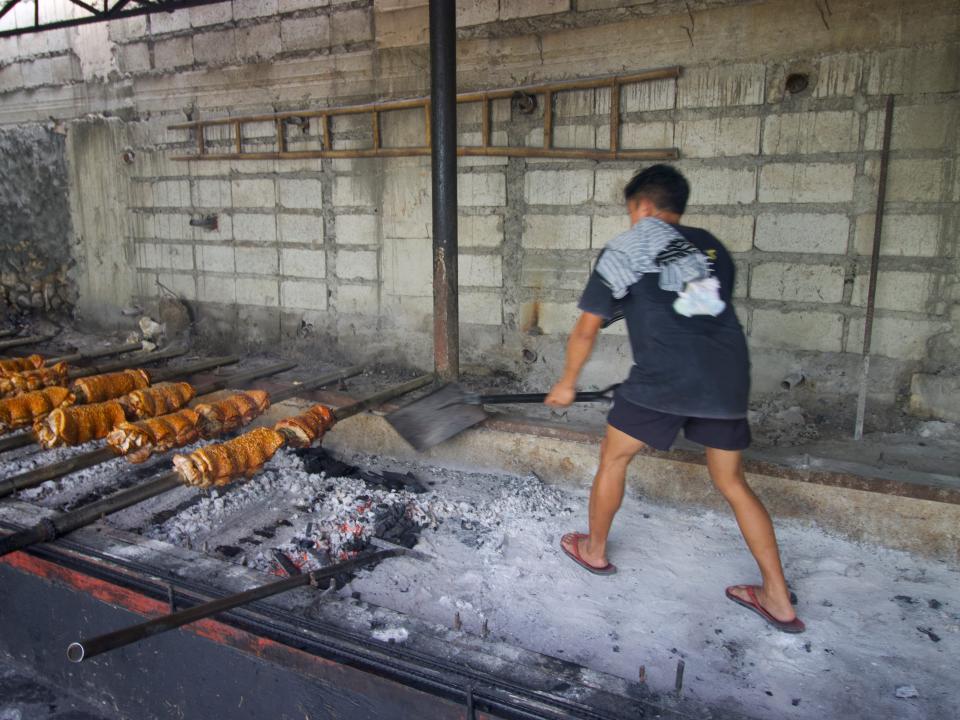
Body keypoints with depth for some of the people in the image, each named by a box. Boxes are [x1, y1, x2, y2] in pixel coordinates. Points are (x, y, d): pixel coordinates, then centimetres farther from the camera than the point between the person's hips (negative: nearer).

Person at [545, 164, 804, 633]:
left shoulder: (624, 250, 8)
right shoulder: (711, 247, 22)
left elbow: (586, 330, 11)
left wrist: (567, 383, 24)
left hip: (667, 376, -5)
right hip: (729, 375, 6)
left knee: (614, 457, 17)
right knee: (731, 482, 18)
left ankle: (594, 550, 35)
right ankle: (778, 599, 22)